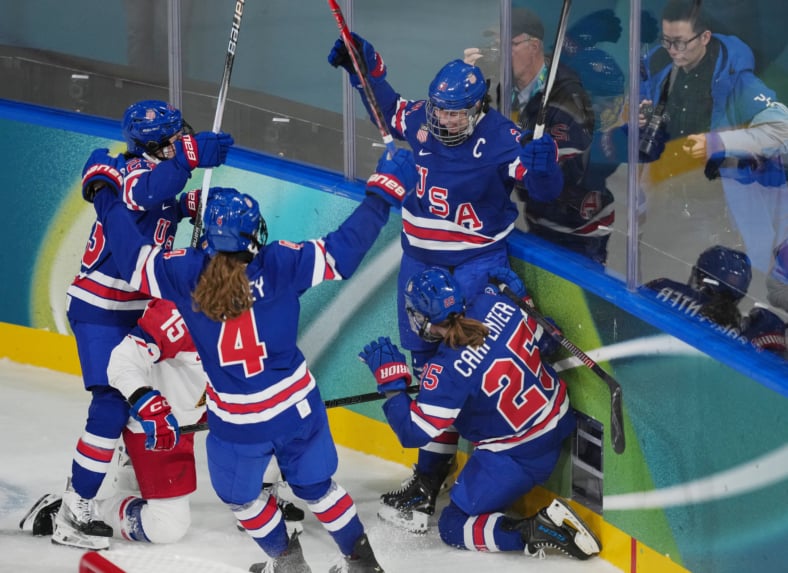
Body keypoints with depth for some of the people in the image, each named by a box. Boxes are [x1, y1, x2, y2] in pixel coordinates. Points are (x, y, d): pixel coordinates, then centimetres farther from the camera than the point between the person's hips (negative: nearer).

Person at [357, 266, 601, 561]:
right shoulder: (494, 304, -13)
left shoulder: (446, 370, -29)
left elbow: (414, 434, -22)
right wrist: (519, 294, 13)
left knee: (454, 527, 5)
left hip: (521, 455, -8)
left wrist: (390, 379, -16)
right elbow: (537, 333, 5)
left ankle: (536, 532, -13)